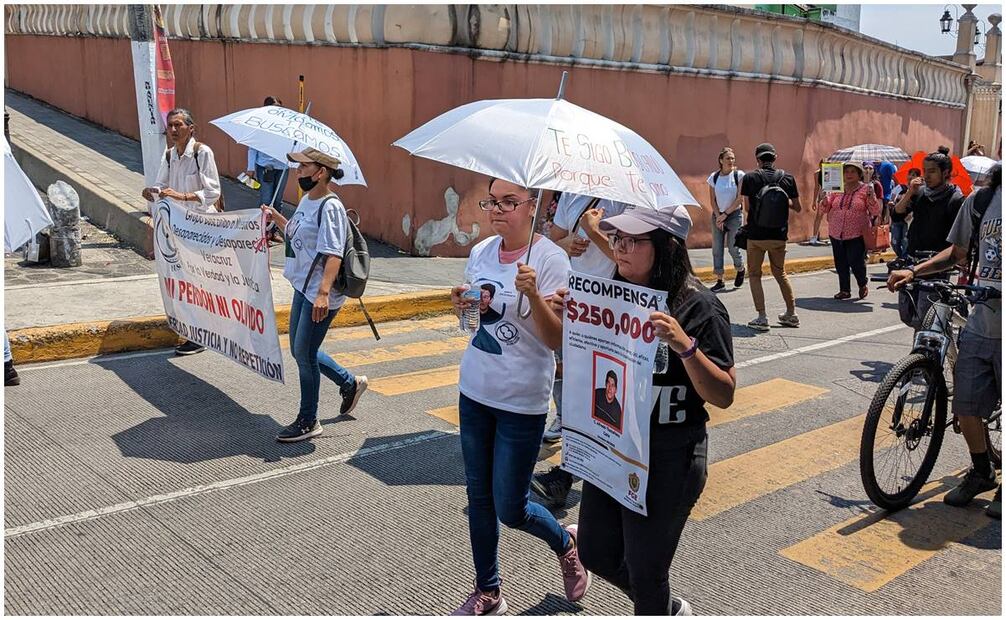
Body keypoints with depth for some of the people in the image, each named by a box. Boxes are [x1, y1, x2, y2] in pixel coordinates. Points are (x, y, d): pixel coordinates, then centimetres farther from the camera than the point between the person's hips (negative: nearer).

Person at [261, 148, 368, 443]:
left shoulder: (330, 207, -18)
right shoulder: (306, 201, 11)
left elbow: (333, 254, -27)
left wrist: (324, 293, -37)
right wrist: (275, 217, 13)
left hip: (321, 294, -10)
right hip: (303, 287, 10)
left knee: (305, 354, -2)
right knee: (300, 350, 18)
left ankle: (308, 421, 15)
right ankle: (350, 383, 36)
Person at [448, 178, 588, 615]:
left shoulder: (550, 260, -15)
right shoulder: (481, 252, 3)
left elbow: (557, 340, -19)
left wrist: (533, 295, -34)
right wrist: (462, 305, -6)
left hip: (522, 402, -6)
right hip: (474, 391, 6)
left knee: (510, 509, 4)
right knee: (479, 498, 14)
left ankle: (565, 543, 36)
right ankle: (487, 593, 32)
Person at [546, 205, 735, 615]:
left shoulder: (698, 307, -17)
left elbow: (723, 396, -19)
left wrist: (685, 346, -35)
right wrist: (560, 315, -8)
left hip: (668, 459, -6)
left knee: (645, 570, 8)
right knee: (596, 554, 19)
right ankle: (669, 608, 45)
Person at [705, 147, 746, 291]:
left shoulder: (739, 175, -4)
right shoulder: (714, 177, 2)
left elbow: (740, 198, -8)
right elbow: (712, 200, 4)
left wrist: (725, 214, -11)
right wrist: (718, 216, -6)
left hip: (734, 214, -3)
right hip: (718, 216, 3)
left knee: (732, 247, -3)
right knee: (717, 248, 0)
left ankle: (740, 270, 26)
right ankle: (719, 280, 5)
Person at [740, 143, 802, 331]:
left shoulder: (750, 178, -7)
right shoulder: (787, 178, 0)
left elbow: (747, 207, -7)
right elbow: (797, 208, 4)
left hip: (756, 235, -3)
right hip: (779, 236, 3)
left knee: (754, 274, 8)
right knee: (780, 273, 20)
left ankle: (762, 317, 0)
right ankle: (791, 314, 24)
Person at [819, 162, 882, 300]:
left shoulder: (866, 189, 0)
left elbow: (876, 212, -2)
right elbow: (825, 209, 9)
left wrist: (871, 197, -17)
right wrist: (824, 197, -9)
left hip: (856, 235, -3)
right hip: (836, 235, 4)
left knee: (856, 263, -5)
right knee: (841, 264, 7)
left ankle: (863, 284, 23)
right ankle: (844, 290, 22)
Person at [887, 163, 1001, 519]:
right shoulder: (981, 201, 5)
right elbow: (958, 253, 16)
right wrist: (913, 271, 4)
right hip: (980, 326, 4)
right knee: (966, 406, 10)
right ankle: (981, 473, 34)